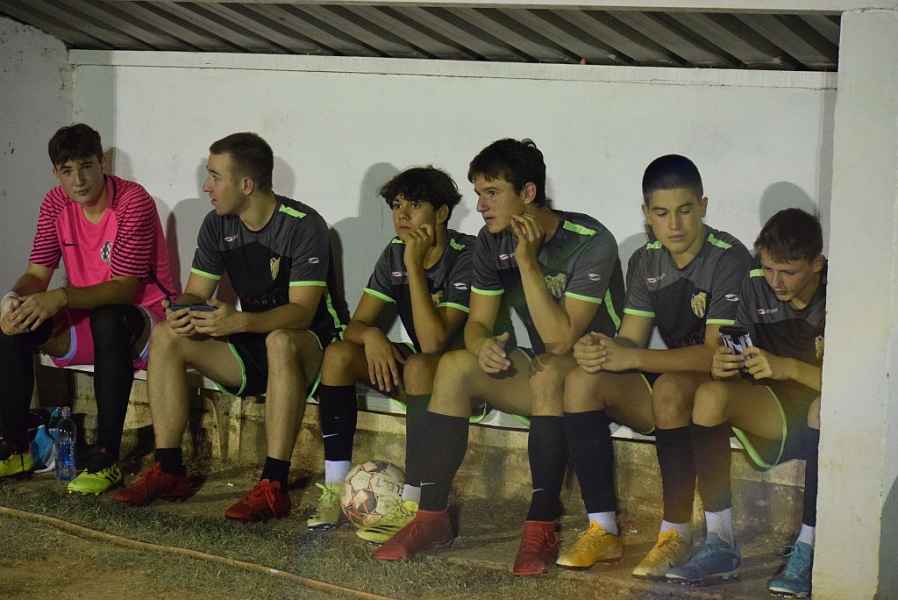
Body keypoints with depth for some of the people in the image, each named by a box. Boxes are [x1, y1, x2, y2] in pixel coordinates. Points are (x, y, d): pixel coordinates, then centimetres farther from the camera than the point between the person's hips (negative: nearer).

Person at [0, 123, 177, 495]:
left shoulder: (133, 201, -19)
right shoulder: (56, 204, 1)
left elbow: (126, 287, -25)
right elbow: (37, 274, -1)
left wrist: (61, 297, -39)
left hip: (141, 323, -6)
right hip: (84, 321, 6)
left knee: (108, 319, -39)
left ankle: (106, 457, -35)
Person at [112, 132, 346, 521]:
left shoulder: (303, 226, -18)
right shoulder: (218, 226, 2)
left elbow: (301, 312, -25)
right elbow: (195, 294, 3)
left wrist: (239, 321, -42)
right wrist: (183, 313, -24)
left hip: (307, 343, -7)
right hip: (251, 346, 7)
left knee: (280, 342, -41)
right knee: (165, 337, -13)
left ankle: (274, 486, -42)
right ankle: (168, 471, -13)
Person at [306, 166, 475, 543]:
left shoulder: (466, 258, -21)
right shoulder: (395, 254, 2)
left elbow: (434, 341, -30)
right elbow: (355, 325, 2)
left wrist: (415, 265, -29)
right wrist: (371, 335, -23)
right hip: (414, 369, 7)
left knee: (419, 365, -38)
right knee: (338, 355, -12)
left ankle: (414, 504, -37)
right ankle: (335, 488, -12)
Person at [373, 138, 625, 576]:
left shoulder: (591, 243, -22)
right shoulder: (493, 242, -1)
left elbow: (561, 339, -28)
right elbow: (478, 323, 0)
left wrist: (527, 260, -30)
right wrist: (483, 345, -25)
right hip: (540, 371, 6)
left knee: (549, 374, -37)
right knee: (455, 366, -17)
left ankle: (542, 525, -33)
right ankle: (432, 516, -16)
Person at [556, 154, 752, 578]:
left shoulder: (729, 259, -16)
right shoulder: (645, 262, 6)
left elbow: (716, 353, -24)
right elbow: (631, 340, 2)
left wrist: (632, 359, -29)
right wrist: (601, 349, -23)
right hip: (672, 375, 7)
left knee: (670, 388, -38)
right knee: (581, 381, -17)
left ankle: (676, 533, -26)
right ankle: (603, 530, -16)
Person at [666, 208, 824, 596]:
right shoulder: (756, 287, -2)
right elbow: (744, 364, 0)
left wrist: (788, 367, -35)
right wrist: (725, 365, -25)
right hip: (775, 410, 4)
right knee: (710, 394, -24)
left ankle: (807, 550, -32)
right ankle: (721, 545, -23)